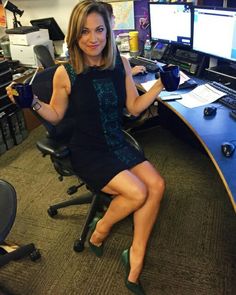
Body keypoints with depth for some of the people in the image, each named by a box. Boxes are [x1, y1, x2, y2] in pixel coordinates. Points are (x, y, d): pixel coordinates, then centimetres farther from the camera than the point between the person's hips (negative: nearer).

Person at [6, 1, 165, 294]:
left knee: (156, 185, -15)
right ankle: (100, 230, 13)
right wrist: (34, 102, -17)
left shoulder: (120, 63, -2)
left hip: (117, 143, 5)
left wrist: (160, 85, -4)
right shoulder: (65, 73, -11)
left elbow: (134, 107, 6)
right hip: (87, 151, -4)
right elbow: (56, 115, 1)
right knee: (137, 192, -20)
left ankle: (135, 258, 3)